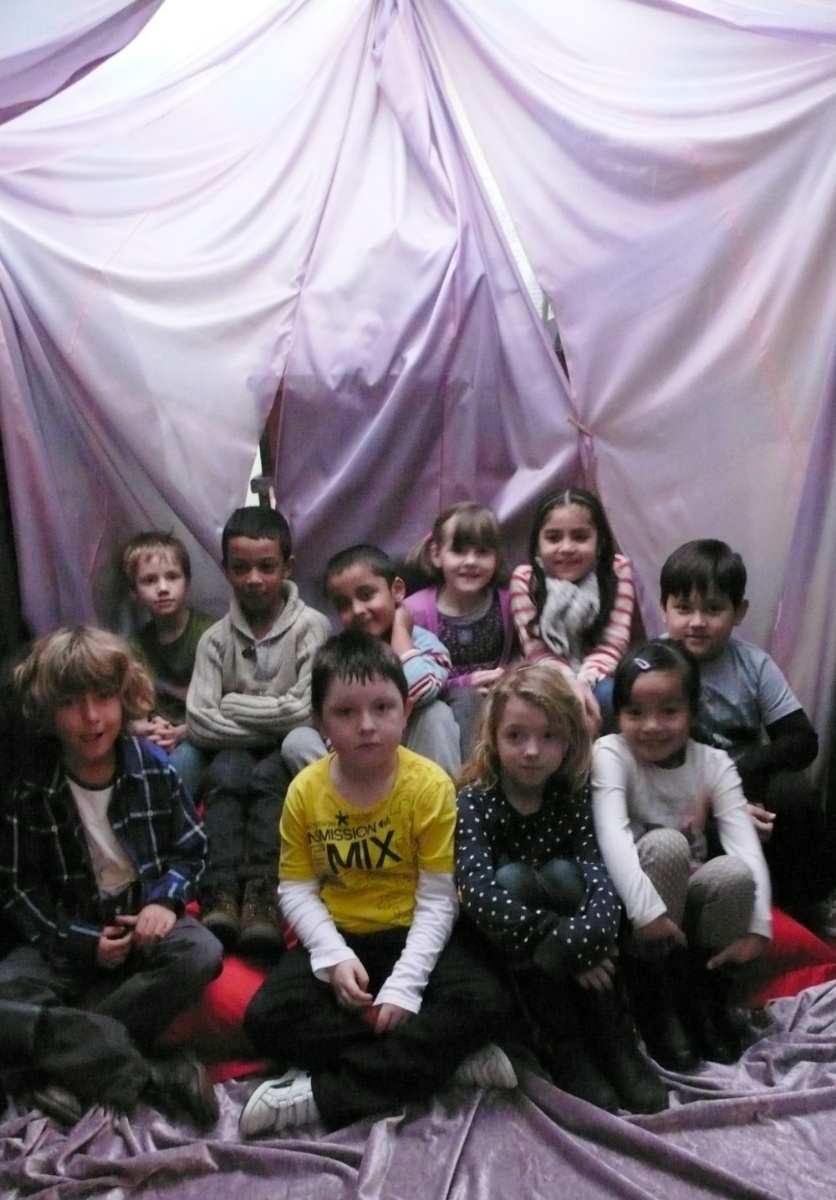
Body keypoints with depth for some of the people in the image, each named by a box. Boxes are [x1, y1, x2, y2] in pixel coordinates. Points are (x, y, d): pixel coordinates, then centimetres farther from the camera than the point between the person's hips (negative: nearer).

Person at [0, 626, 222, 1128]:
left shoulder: (154, 767, -5)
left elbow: (192, 848, 4)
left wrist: (165, 900, -16)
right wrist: (82, 942, -14)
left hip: (145, 921, 1)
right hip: (66, 937, 0)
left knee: (200, 952, -32)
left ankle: (68, 1067, -25)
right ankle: (146, 1076, -31)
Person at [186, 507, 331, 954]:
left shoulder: (311, 626, -6)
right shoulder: (216, 638, 1)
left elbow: (307, 710, -16)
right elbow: (200, 722, -9)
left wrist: (234, 706, -8)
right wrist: (272, 722, -14)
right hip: (237, 753, 2)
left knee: (267, 776, -32)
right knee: (227, 772, -30)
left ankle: (263, 892, -38)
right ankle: (220, 892, -36)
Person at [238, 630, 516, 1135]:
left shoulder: (430, 785, -16)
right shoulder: (305, 791, -8)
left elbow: (437, 899, -15)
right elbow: (296, 889, -4)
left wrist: (404, 985, -23)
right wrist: (334, 955, -20)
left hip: (411, 934, -2)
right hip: (337, 938, 2)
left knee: (486, 1003, -27)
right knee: (267, 1018, -22)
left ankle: (322, 1094, -22)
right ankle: (440, 1059, -18)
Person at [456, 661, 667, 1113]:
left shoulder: (574, 797, -8)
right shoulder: (474, 802, -16)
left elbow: (601, 880, -21)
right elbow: (480, 894, -30)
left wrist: (576, 942, -40)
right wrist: (564, 941, -35)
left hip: (574, 965, 2)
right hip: (510, 955, -2)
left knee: (562, 874, -26)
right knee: (512, 878, -29)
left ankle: (615, 1041, -18)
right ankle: (564, 1045, -21)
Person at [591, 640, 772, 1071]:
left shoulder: (714, 763, -5)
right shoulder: (610, 753, -15)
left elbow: (746, 844, -16)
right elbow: (612, 834, -31)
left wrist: (756, 926, -29)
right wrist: (647, 910, -44)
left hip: (691, 904, 3)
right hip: (633, 907, -2)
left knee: (733, 871, -30)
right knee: (665, 844, -33)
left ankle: (704, 995, -3)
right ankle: (653, 999, -15)